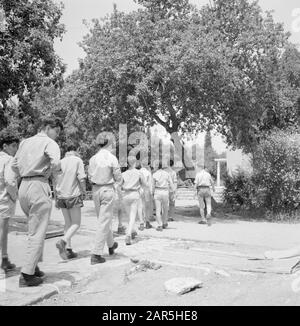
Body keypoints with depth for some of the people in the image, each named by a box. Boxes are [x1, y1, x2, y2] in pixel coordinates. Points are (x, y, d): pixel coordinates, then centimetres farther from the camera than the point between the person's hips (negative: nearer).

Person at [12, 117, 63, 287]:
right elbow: (56, 163, -21)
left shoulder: (25, 142, 17)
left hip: (23, 186, 8)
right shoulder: (49, 143, -5)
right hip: (39, 186, -8)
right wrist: (50, 171, -2)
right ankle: (27, 274, -1)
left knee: (35, 228, 21)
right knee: (38, 233, -2)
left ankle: (33, 266, 25)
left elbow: (14, 165, 18)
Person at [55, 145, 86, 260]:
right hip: (73, 195, -5)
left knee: (68, 223, 14)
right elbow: (81, 178, -13)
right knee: (76, 223, 3)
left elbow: (55, 182, 12)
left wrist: (56, 198, 18)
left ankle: (68, 250, 13)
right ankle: (63, 242, -19)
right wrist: (84, 191, 1)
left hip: (61, 196, 5)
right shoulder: (78, 161, -3)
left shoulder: (60, 162, 11)